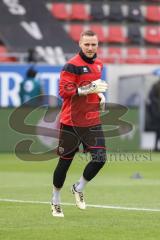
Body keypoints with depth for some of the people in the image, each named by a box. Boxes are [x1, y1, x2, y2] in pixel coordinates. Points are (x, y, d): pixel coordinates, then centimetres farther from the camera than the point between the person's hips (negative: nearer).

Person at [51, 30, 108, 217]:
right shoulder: (72, 65, -11)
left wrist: (100, 95, 11)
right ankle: (56, 200, 22)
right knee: (65, 161, 3)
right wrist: (87, 89, -26)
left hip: (92, 121, 5)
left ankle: (79, 188, 16)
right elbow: (64, 91, -19)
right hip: (71, 122, -5)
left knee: (100, 158, -9)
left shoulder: (98, 64, 13)